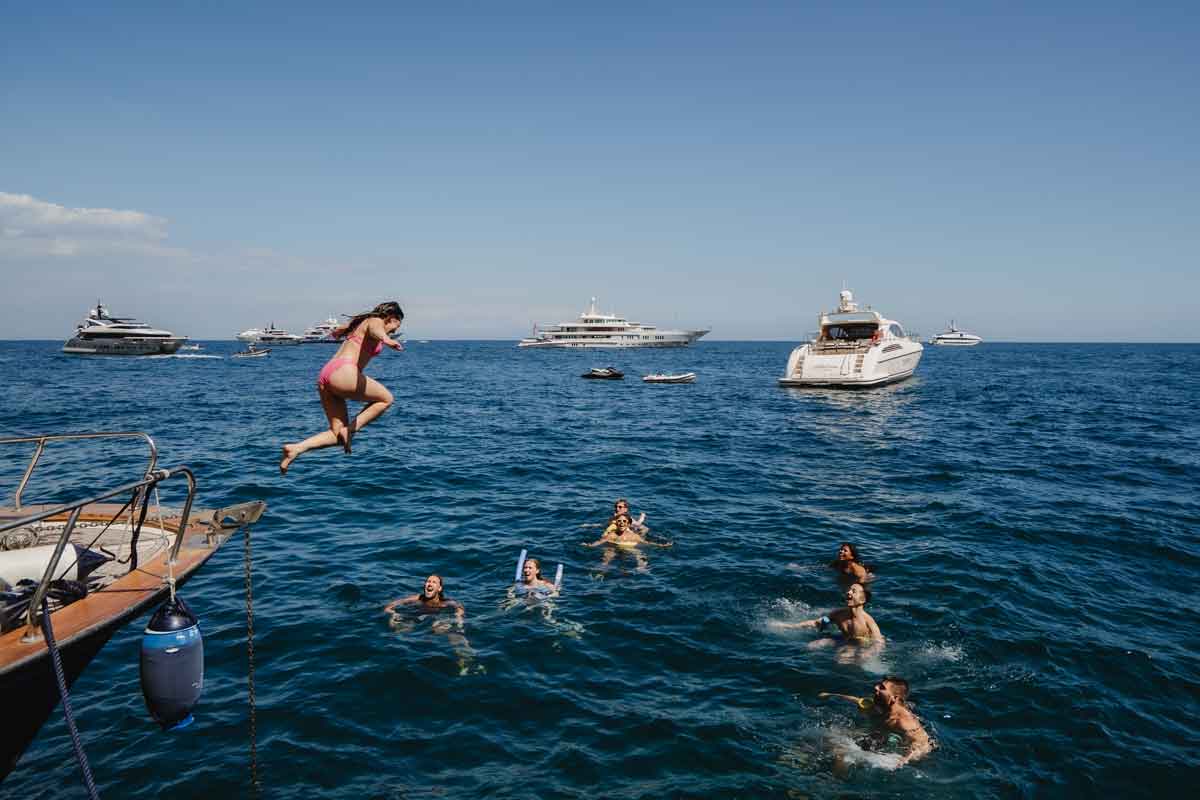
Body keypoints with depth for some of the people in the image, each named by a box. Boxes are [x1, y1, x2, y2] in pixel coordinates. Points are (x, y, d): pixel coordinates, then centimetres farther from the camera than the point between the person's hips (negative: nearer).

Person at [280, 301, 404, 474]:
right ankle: (350, 430, -4)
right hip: (343, 372, -9)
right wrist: (386, 340, -49)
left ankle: (296, 448, -11)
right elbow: (375, 330, -25)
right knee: (386, 399, 8)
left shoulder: (361, 322, 30)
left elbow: (337, 332, 52)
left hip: (325, 375, 9)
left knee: (337, 435, 6)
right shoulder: (375, 321, 3)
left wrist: (338, 332, 78)